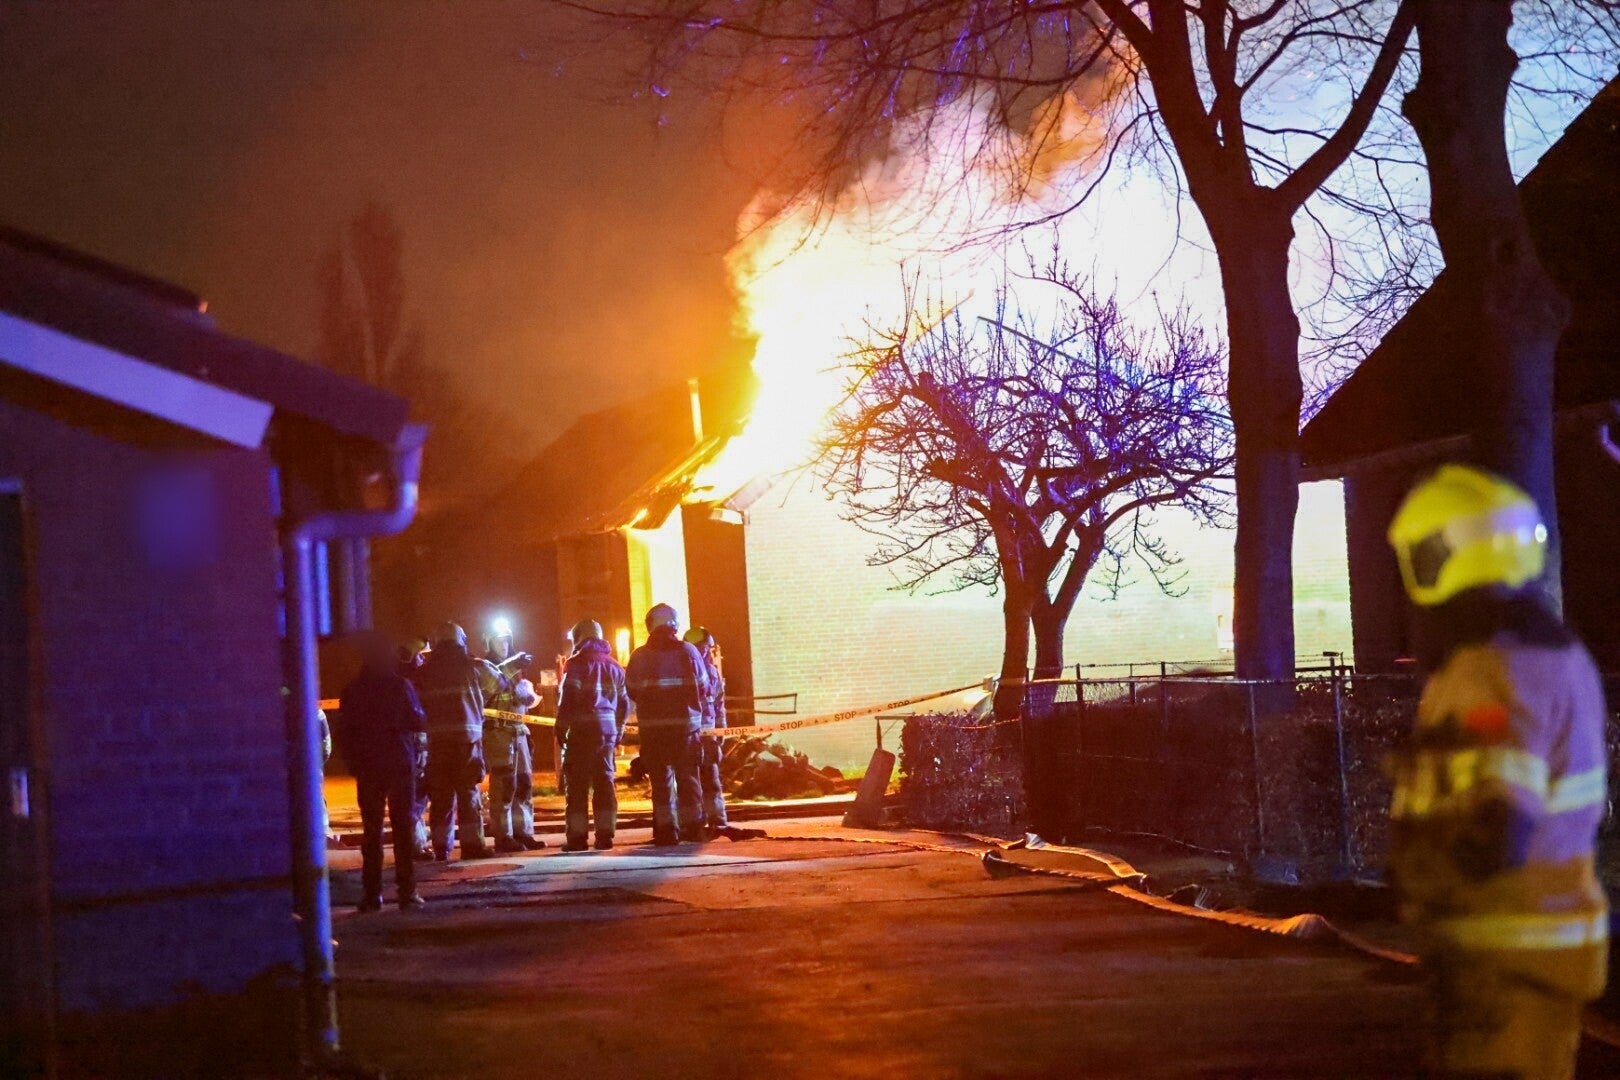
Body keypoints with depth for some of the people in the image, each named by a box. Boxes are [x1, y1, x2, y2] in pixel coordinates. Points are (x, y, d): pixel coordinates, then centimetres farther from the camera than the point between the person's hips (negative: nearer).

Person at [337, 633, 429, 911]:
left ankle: (372, 894, 4)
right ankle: (407, 891, -3)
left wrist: (353, 762, 13)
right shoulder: (401, 685, -7)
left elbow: (344, 732, 2)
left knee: (372, 830, 7)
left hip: (367, 769, 2)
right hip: (400, 763, -2)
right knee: (404, 828, 2)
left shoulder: (352, 691, 0)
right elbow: (419, 722, -4)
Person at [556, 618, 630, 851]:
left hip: (582, 728, -5)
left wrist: (561, 727, -7)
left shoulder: (576, 663, -5)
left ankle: (577, 836, -5)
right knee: (604, 781, 9)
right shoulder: (613, 666, 14)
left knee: (578, 782, -2)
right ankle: (605, 835, 6)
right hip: (608, 727, 5)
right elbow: (624, 702, 16)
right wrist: (619, 730, 21)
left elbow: (567, 700, -12)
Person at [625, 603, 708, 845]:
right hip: (686, 723, 0)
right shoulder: (688, 651, -4)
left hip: (652, 725, 0)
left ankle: (666, 828, 2)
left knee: (661, 777, 6)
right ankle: (693, 827, 10)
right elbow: (702, 687, 1)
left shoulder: (639, 656, -4)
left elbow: (632, 691, 1)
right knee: (688, 775, 9)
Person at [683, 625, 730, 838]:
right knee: (692, 778, -2)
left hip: (707, 731, 5)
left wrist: (721, 729, 14)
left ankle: (717, 820, 5)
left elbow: (719, 702, 19)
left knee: (711, 777, 4)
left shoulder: (711, 670, 13)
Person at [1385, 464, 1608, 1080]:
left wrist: (1410, 869, -13)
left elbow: (1494, 835, -31)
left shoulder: (1489, 676, -22)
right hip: (1558, 931, 10)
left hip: (1503, 959, -10)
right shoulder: (1558, 655, 10)